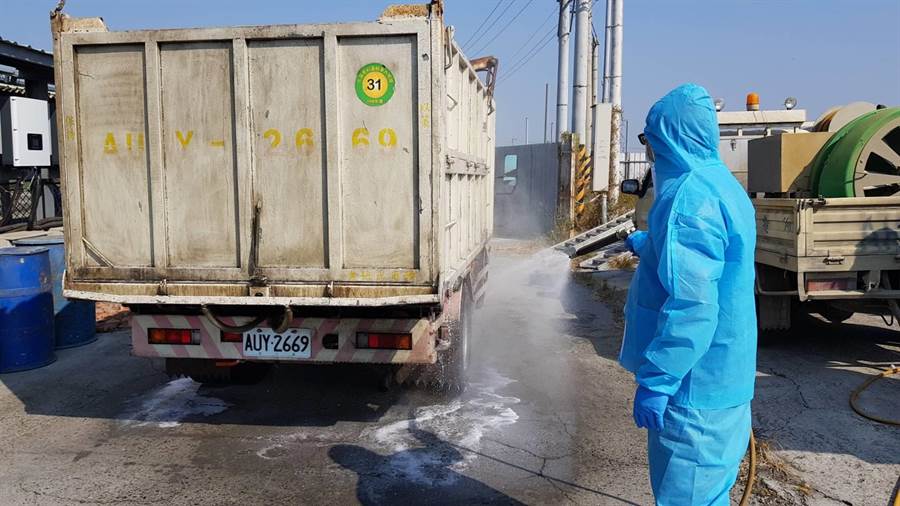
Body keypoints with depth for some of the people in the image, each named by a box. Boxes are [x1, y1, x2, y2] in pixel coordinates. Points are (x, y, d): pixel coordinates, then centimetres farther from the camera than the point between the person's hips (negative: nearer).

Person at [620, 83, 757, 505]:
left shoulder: (689, 195, -23)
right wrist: (649, 243, 40)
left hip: (694, 384, -10)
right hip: (726, 376, 10)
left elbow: (691, 303, -29)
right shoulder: (723, 186, 10)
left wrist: (655, 380, -25)